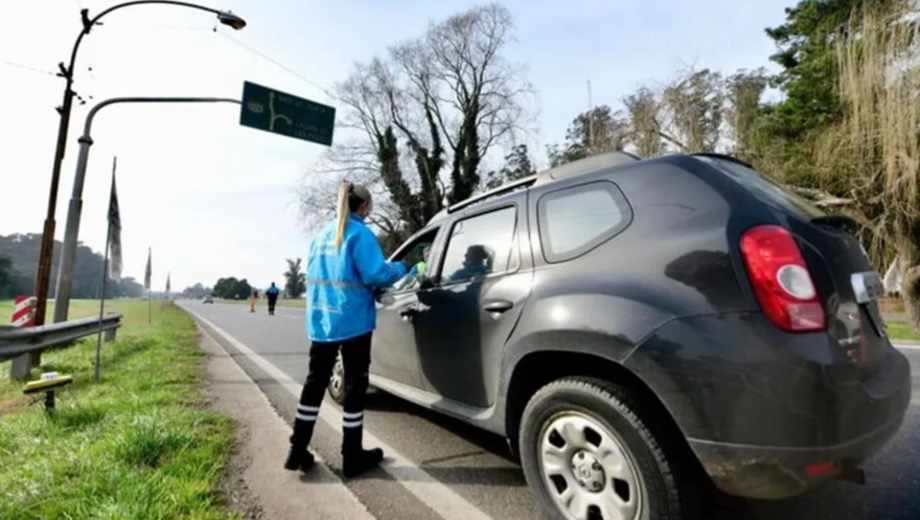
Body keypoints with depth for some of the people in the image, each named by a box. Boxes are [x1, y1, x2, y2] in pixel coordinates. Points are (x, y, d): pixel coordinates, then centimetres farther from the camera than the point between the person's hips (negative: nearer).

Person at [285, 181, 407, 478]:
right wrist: (402, 268, -1)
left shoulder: (321, 235, 15)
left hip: (319, 321, 7)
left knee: (314, 383, 14)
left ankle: (298, 451, 21)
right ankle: (352, 458, 13)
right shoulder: (360, 234, -9)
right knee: (355, 386, 4)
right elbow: (375, 274, -17)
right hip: (353, 321, -7)